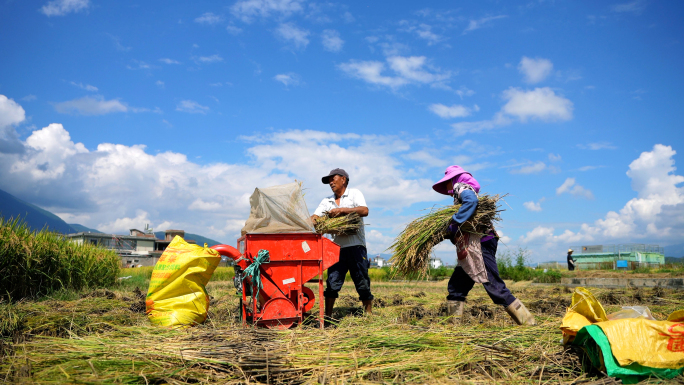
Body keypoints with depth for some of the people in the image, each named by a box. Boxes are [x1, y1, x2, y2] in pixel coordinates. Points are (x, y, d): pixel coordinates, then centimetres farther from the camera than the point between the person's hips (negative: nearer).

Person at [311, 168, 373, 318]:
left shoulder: (354, 194, 5)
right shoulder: (327, 201, 18)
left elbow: (364, 211, -12)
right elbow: (314, 218, 8)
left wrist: (341, 210, -17)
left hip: (355, 245, -3)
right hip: (337, 247, 4)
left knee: (362, 281, 2)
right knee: (332, 281, -1)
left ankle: (369, 314, 12)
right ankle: (327, 315, 5)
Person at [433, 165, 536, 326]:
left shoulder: (461, 187, -3)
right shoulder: (462, 192, 25)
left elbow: (471, 200, -27)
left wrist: (454, 223, -24)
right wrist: (451, 234, 7)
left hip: (480, 244, -10)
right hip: (471, 251, 10)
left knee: (494, 287, -10)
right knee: (455, 287, 11)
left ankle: (528, 322, -6)